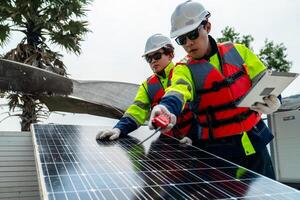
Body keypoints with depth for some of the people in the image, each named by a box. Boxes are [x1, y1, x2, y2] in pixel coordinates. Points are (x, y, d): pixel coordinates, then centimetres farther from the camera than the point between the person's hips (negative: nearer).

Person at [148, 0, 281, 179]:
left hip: (255, 141, 3)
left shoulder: (237, 51, 2)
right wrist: (166, 107, -51)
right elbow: (178, 90, -28)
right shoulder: (184, 70, -6)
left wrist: (272, 101, -17)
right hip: (218, 151, -2)